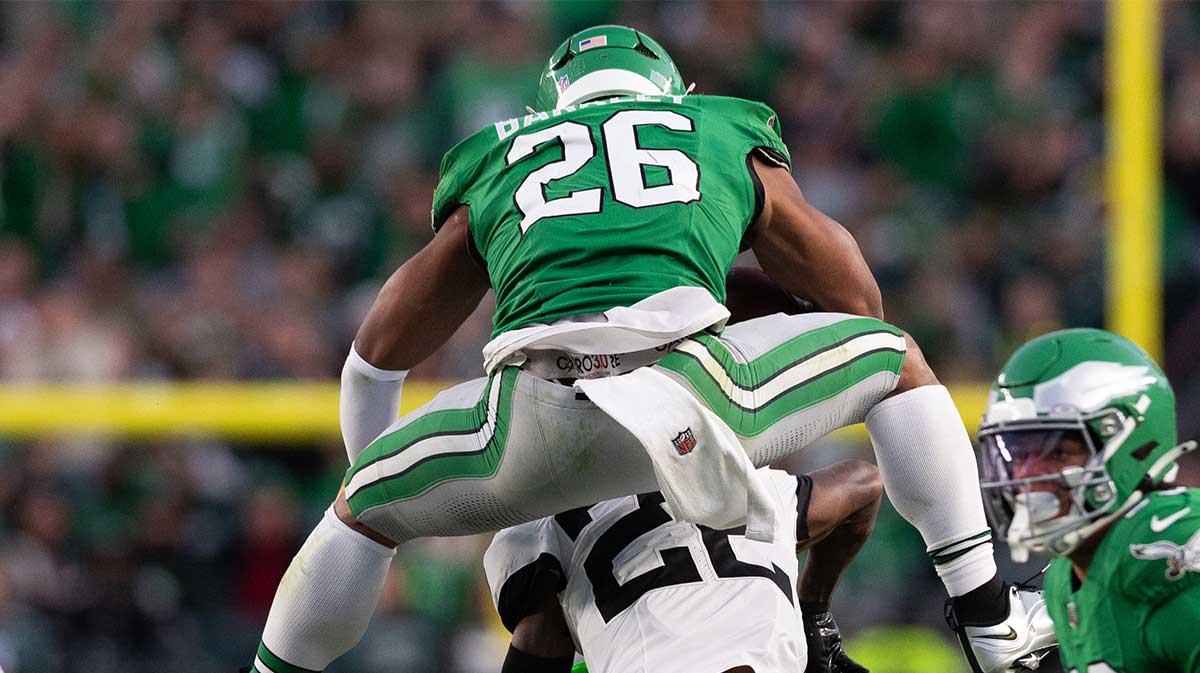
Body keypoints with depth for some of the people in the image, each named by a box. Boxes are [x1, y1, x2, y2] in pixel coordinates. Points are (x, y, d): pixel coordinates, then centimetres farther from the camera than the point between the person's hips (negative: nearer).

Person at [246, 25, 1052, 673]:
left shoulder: (497, 167, 32)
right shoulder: (731, 140, 31)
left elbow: (381, 349, 40)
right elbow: (858, 303, 42)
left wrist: (367, 466, 56)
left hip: (538, 416, 1)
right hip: (690, 376, -1)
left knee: (363, 509, 28)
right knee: (894, 357, 26)